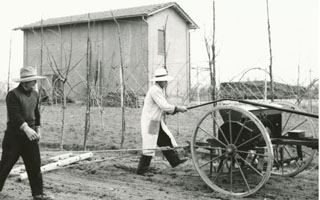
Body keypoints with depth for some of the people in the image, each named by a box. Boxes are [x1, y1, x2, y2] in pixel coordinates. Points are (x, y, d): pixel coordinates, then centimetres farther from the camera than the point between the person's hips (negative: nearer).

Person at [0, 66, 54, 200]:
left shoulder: (35, 95, 9)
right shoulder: (13, 95, -13)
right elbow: (14, 114, -24)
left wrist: (38, 130, 12)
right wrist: (26, 128, -35)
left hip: (30, 135, 6)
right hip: (14, 135, -6)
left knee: (35, 165, 6)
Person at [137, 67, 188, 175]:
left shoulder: (160, 90, 13)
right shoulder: (155, 90, -19)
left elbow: (163, 107, 16)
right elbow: (164, 106, -23)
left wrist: (176, 109, 2)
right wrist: (178, 108, -14)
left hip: (158, 122, 10)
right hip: (150, 122, -10)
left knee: (166, 141, 15)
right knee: (149, 147, -5)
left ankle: (175, 160, 25)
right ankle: (142, 170, 4)